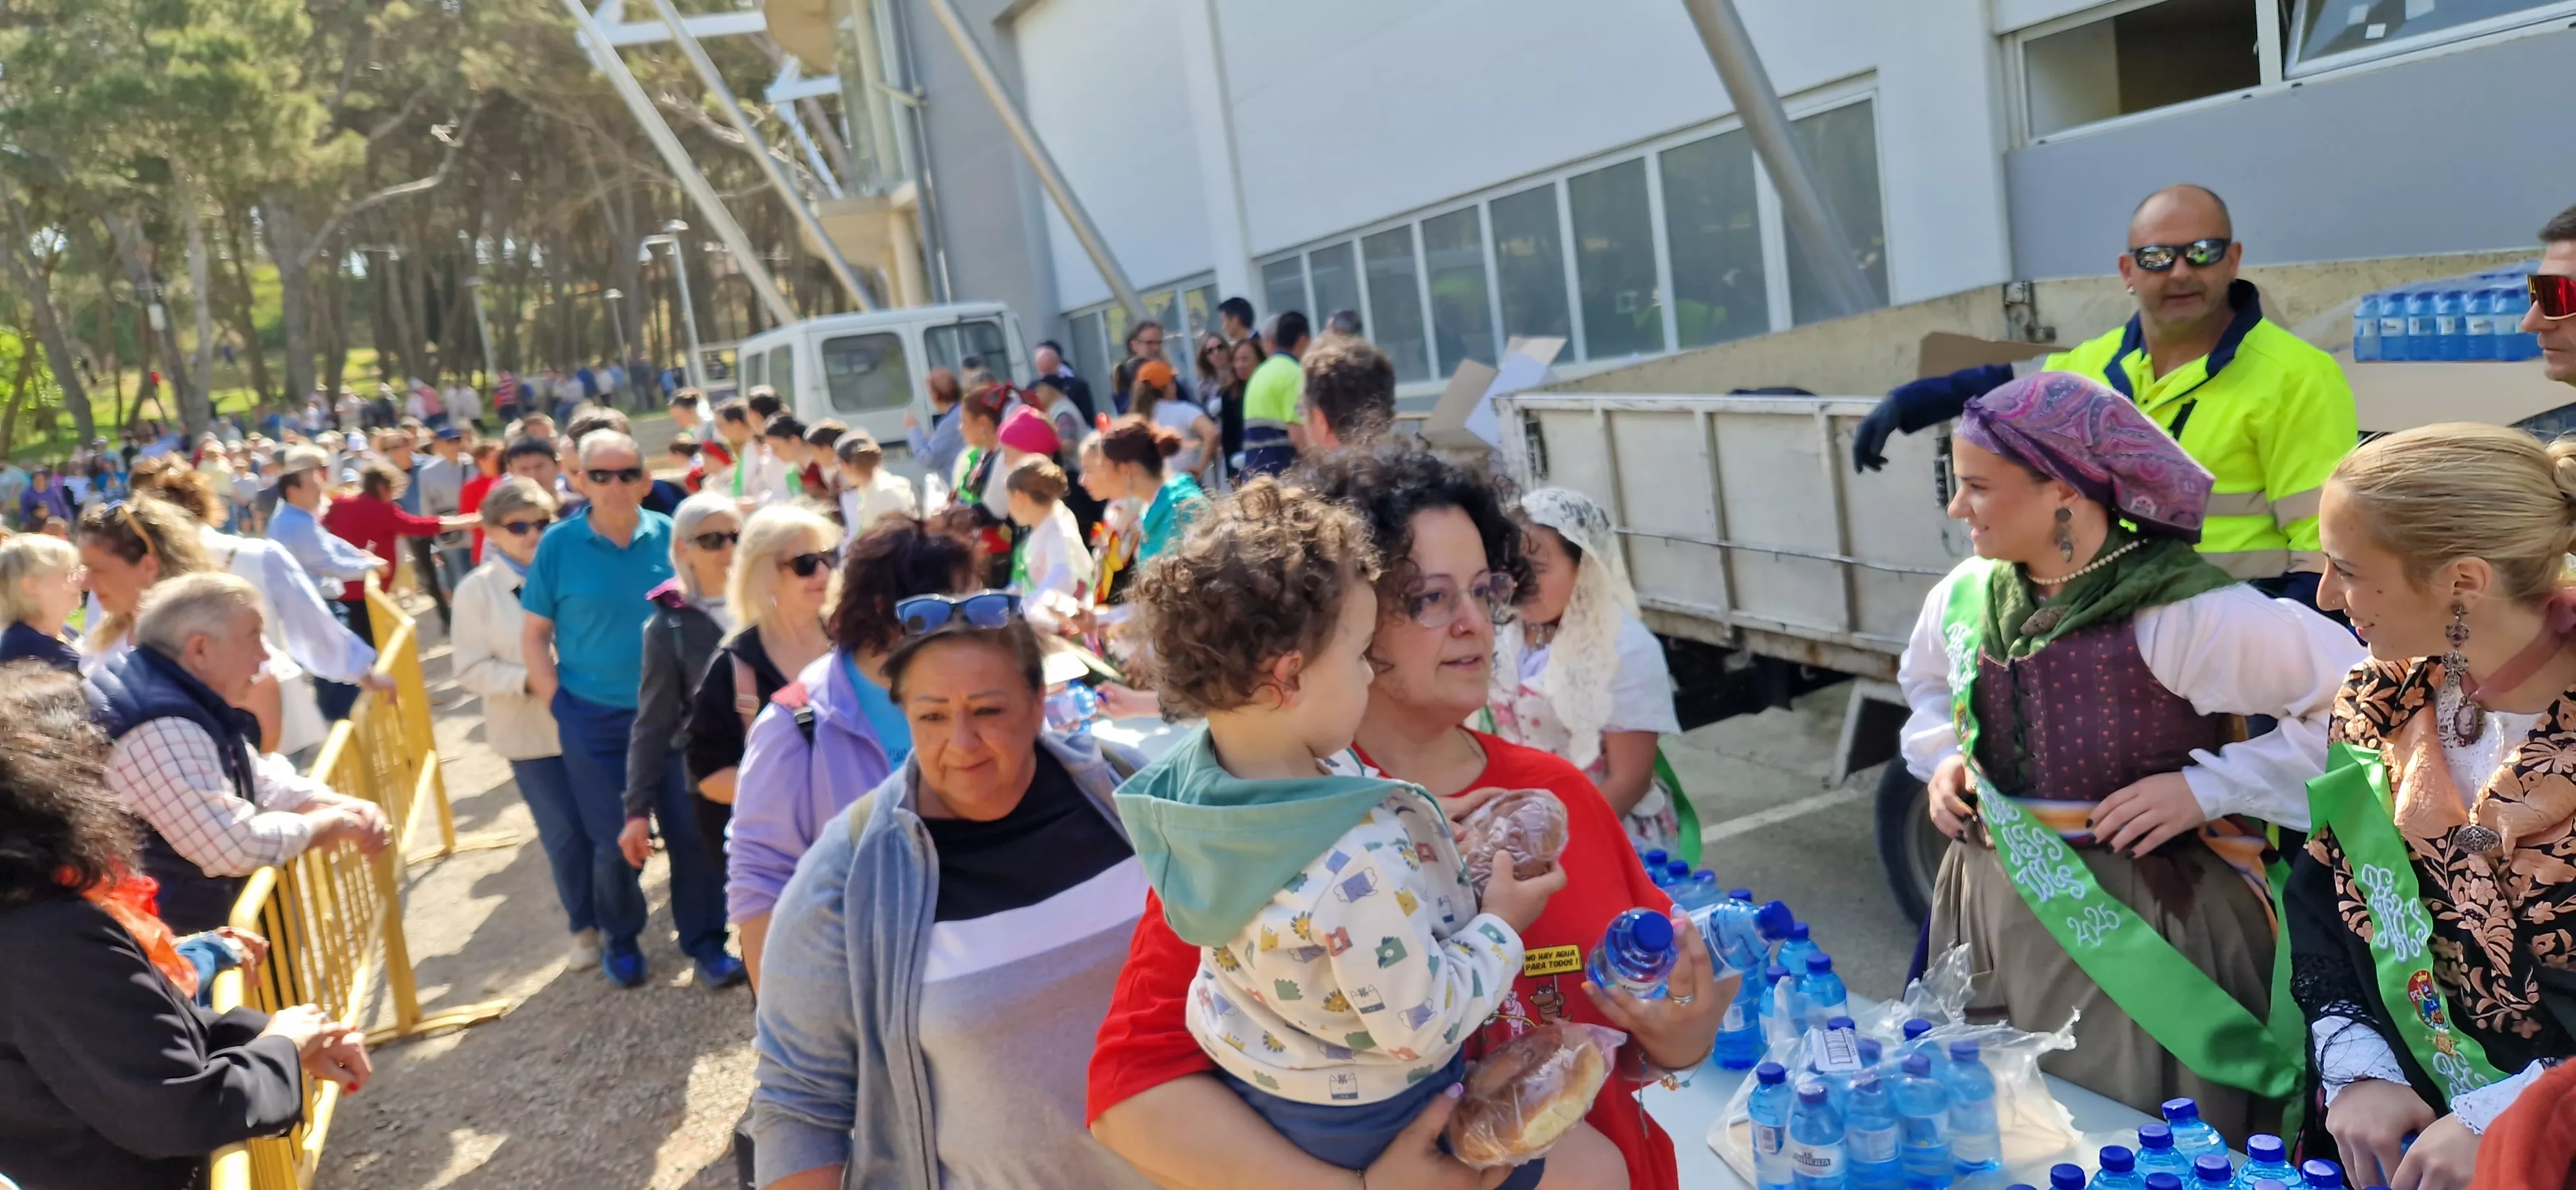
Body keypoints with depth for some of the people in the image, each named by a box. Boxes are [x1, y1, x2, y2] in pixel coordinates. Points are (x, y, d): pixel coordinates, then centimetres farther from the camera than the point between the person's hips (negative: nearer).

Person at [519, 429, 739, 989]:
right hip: (594, 721, -1)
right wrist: (558, 701, -7)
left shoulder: (669, 536, -2)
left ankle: (705, 942, 19)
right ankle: (620, 939, 33)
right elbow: (534, 635, 0)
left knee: (693, 832, 3)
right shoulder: (558, 545, -6)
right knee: (615, 843, 8)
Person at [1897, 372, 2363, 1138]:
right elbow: (1926, 686, 24)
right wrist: (1941, 759, 5)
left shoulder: (2182, 611, -19)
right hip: (1989, 908, 6)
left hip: (2147, 935, -6)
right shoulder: (1966, 595, 1)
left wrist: (2207, 788, -19)